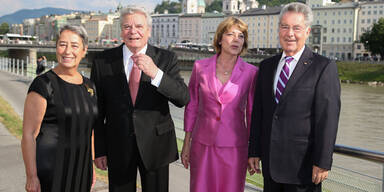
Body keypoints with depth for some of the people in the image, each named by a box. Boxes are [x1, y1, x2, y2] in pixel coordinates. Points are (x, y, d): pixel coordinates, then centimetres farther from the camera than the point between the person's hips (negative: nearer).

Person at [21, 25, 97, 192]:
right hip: (50, 173, -5)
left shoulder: (89, 86, 8)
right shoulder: (44, 84, -10)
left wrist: (90, 168, 14)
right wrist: (31, 177, -14)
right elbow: (28, 134, -11)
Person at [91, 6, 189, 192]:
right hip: (118, 148, 0)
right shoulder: (103, 62, -2)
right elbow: (97, 111, 1)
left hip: (155, 145, 0)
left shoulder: (166, 58, -3)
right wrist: (99, 150, 1)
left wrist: (155, 73, -27)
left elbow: (183, 98, -14)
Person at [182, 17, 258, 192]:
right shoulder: (200, 67, -1)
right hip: (203, 145, 1)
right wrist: (186, 144, 7)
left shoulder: (251, 72, -4)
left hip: (234, 147, -1)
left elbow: (252, 113, 3)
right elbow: (191, 106, 6)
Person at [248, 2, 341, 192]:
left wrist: (322, 162, -14)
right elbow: (258, 112, 9)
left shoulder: (324, 68, -7)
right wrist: (254, 151, 8)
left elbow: (328, 118, -11)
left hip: (302, 165, -5)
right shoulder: (267, 66, 10)